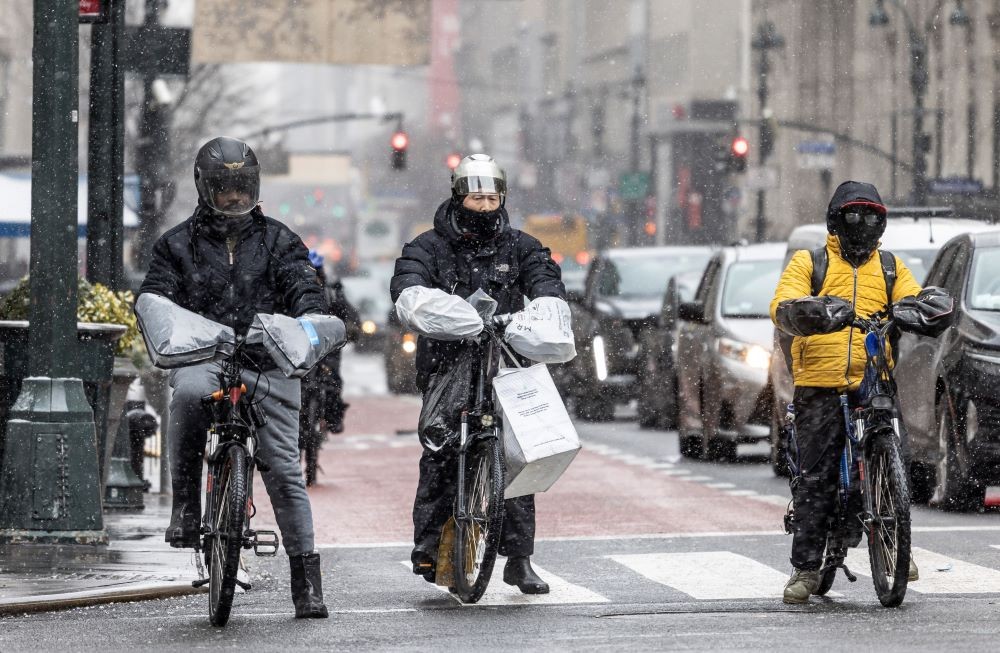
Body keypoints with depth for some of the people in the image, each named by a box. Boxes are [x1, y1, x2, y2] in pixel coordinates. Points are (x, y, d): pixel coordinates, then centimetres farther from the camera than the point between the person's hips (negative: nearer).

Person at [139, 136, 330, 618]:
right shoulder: (179, 244, 12)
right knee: (189, 394, -38)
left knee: (283, 469, -5)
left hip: (268, 364, 1)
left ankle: (306, 579, 1)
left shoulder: (278, 241, 12)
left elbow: (304, 289, 2)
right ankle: (185, 506, -27)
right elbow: (155, 295, 5)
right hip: (203, 358, -1)